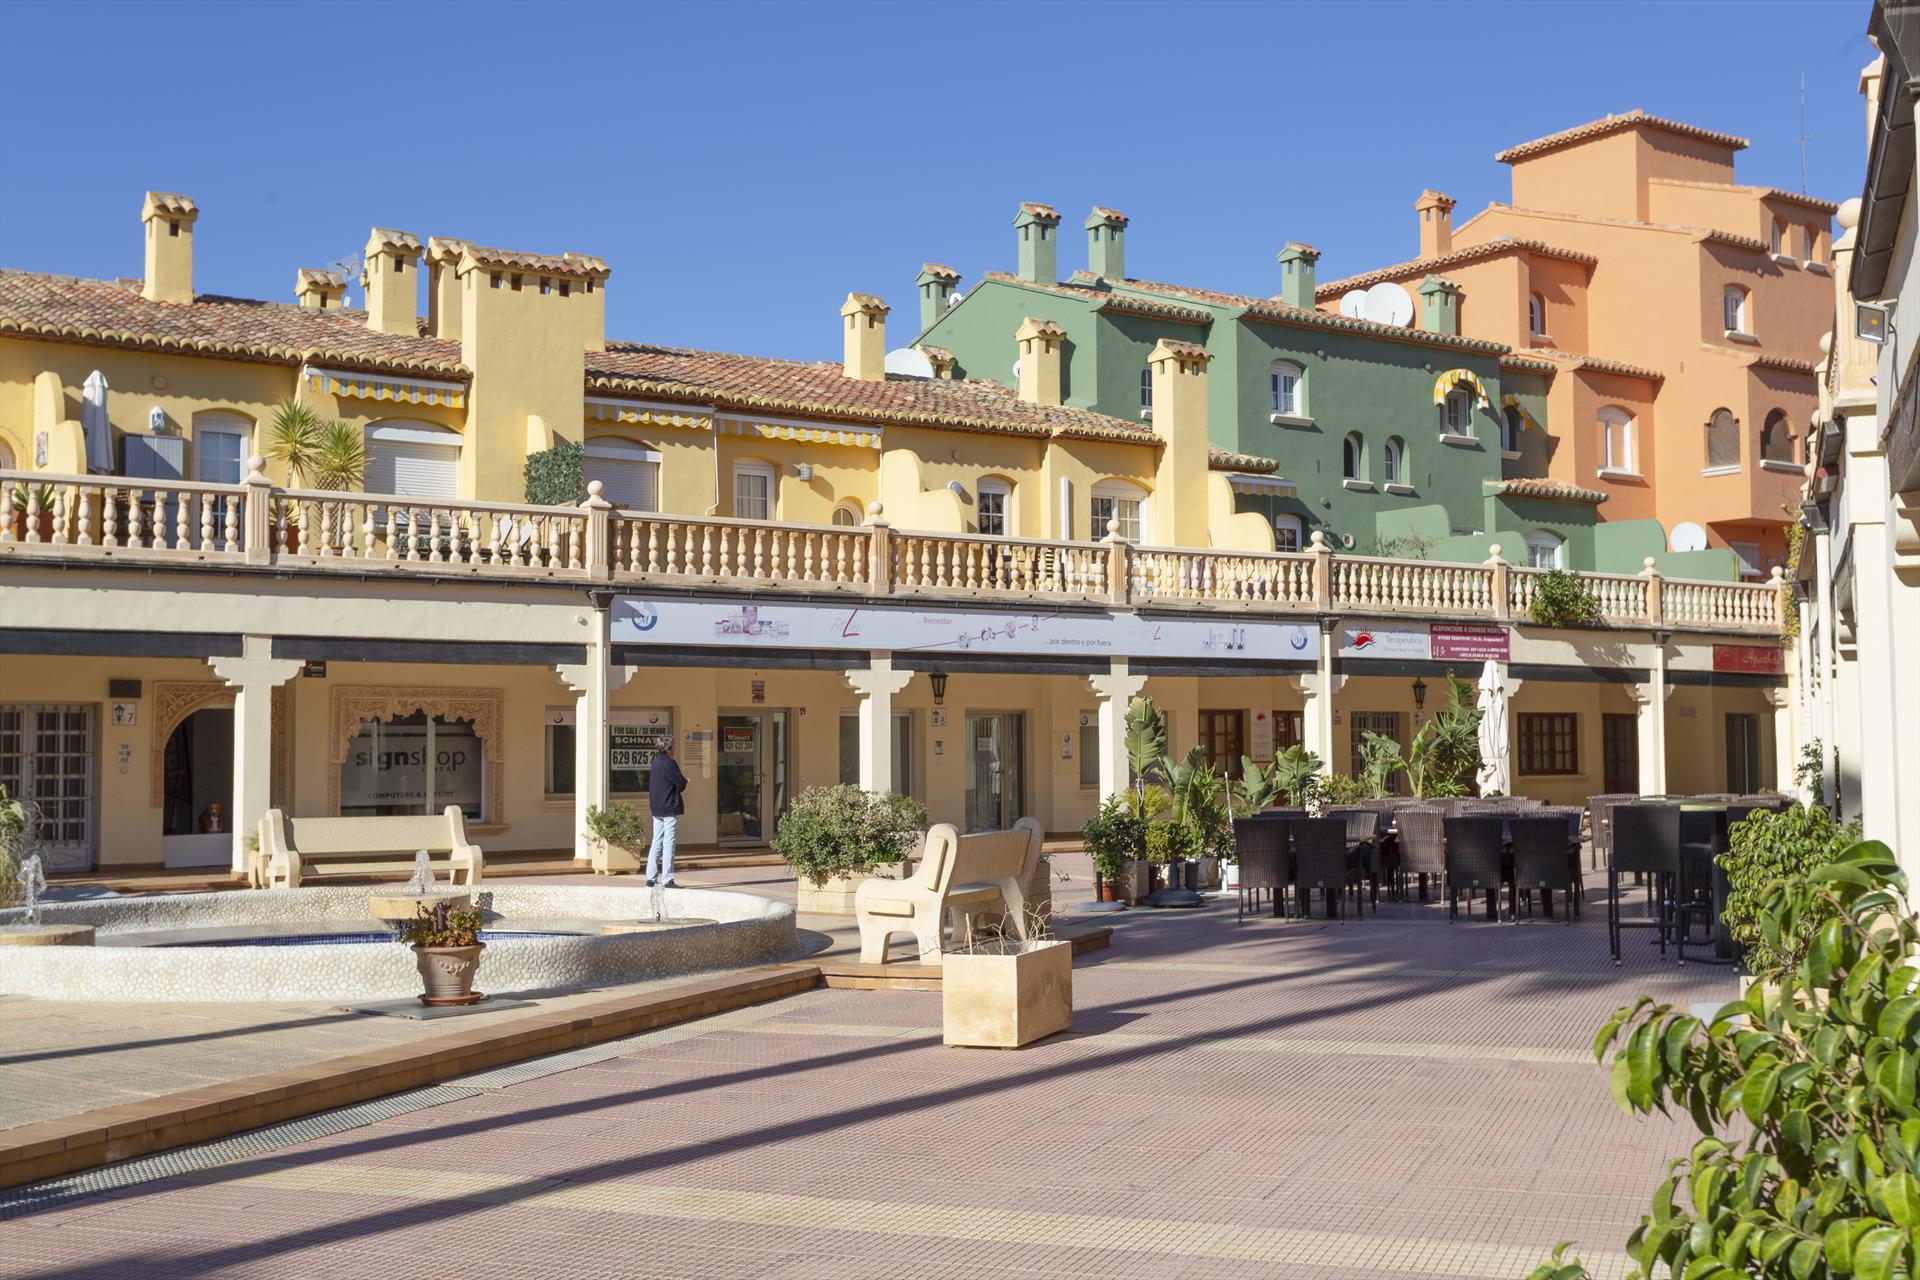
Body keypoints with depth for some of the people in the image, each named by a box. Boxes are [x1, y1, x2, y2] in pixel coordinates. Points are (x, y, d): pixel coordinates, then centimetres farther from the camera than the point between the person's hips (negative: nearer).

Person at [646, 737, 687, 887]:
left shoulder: (656, 762, 11)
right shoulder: (669, 763, -15)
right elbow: (681, 785, -15)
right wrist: (684, 779, 9)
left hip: (657, 809, 8)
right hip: (670, 809, -8)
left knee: (656, 842, 12)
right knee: (669, 843, -4)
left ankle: (651, 877, 11)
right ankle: (667, 879, -5)